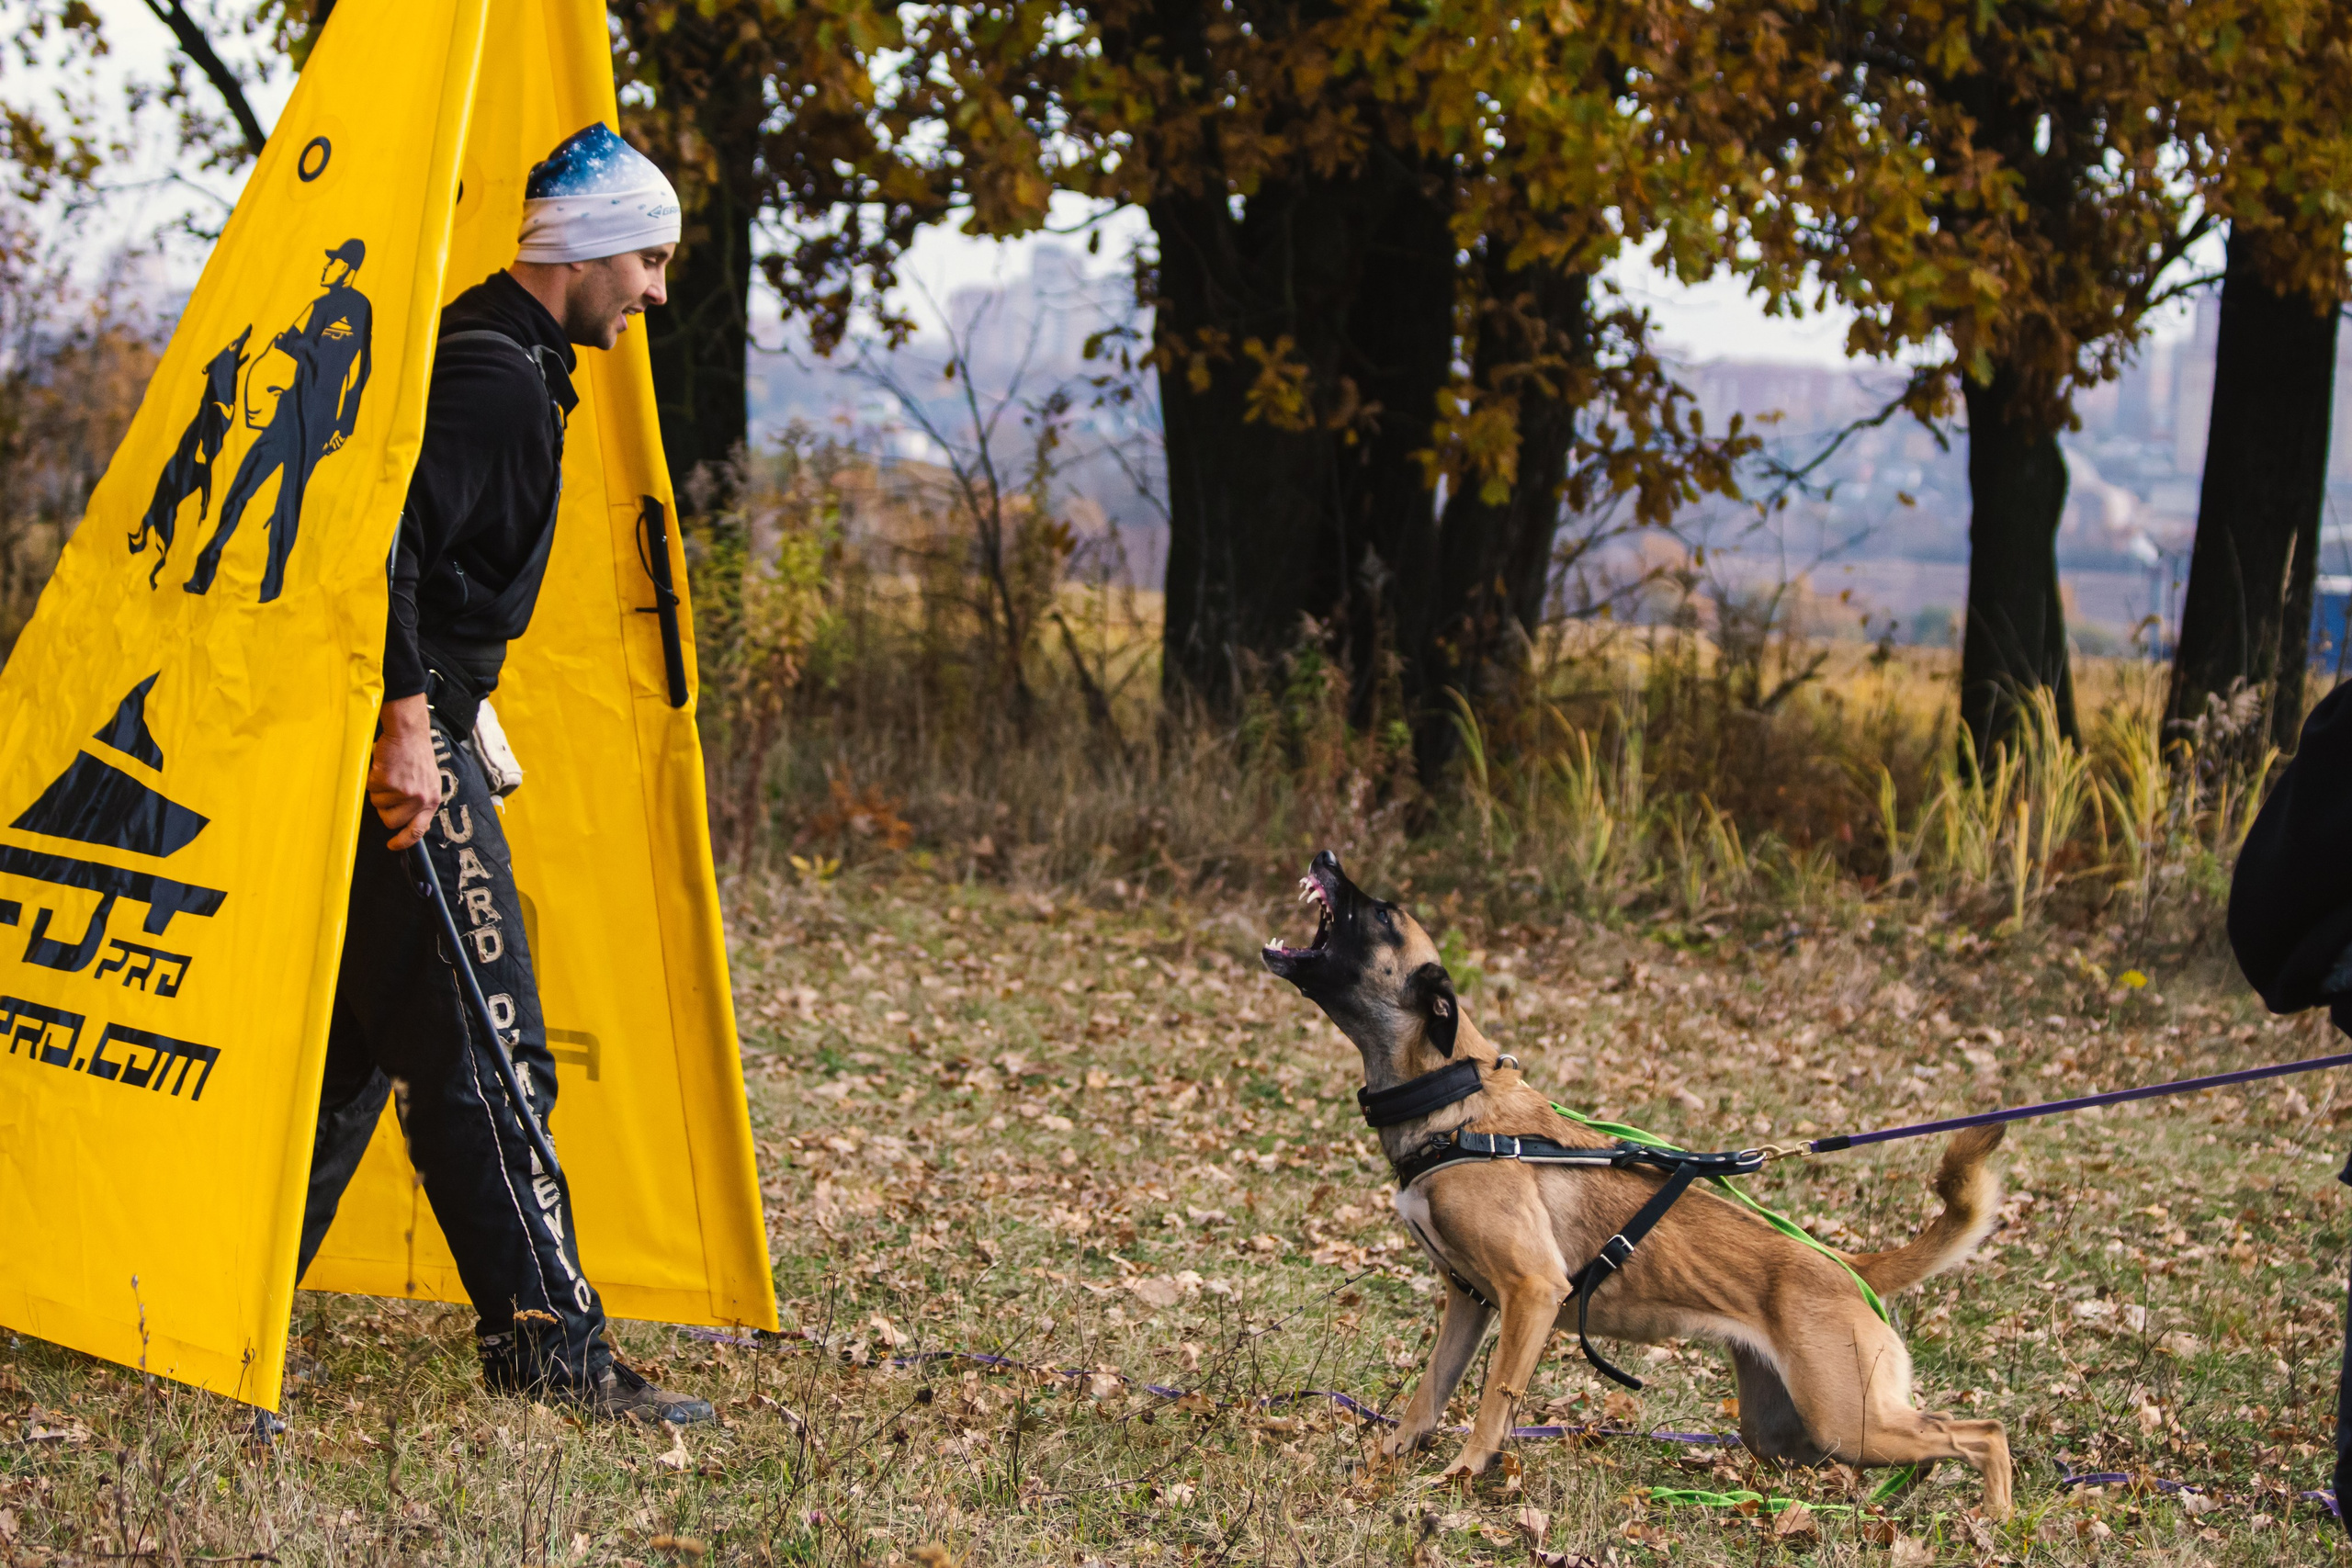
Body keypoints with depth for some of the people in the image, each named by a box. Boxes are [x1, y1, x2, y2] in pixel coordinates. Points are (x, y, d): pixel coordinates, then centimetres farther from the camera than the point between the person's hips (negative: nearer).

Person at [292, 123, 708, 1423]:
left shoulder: (501, 361, 18)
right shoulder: (493, 375, -15)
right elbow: (383, 537, -26)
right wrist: (408, 726, -27)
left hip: (407, 723, 11)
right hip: (406, 742, -11)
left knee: (351, 1034, 14)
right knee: (481, 1046, -9)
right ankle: (546, 1338, -7)